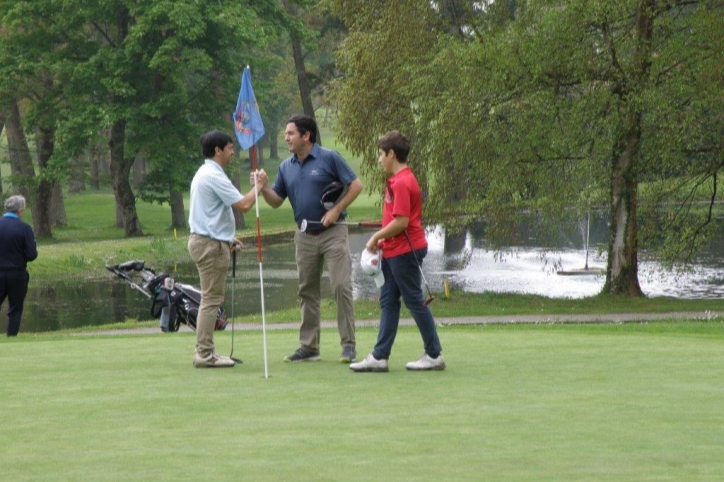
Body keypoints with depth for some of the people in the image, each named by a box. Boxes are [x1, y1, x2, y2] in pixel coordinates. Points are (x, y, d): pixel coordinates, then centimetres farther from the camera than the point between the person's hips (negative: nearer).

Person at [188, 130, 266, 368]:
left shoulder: (204, 174, 17)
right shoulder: (214, 176, -17)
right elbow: (243, 204, -21)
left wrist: (227, 239, 21)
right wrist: (258, 185, -6)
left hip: (204, 240, 11)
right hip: (211, 244, -11)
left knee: (210, 300, 13)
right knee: (211, 300, -8)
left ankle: (205, 352, 15)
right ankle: (205, 354, -7)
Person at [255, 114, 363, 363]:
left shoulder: (329, 158, -7)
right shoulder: (286, 167, 9)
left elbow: (355, 185, -6)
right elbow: (276, 200, 9)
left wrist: (336, 210, -15)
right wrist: (263, 188, -10)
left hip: (332, 233, -6)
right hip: (305, 237, 6)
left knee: (341, 287, -10)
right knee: (307, 291, 8)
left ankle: (348, 344, -6)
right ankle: (309, 346, 14)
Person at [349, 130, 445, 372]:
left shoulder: (402, 182, -19)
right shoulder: (397, 180, 13)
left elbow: (401, 221, -24)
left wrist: (376, 237, -13)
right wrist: (381, 241, 10)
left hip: (404, 251, -10)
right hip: (395, 250, 10)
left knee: (415, 301, -2)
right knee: (388, 301, 9)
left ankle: (434, 355, 7)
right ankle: (379, 356, 11)